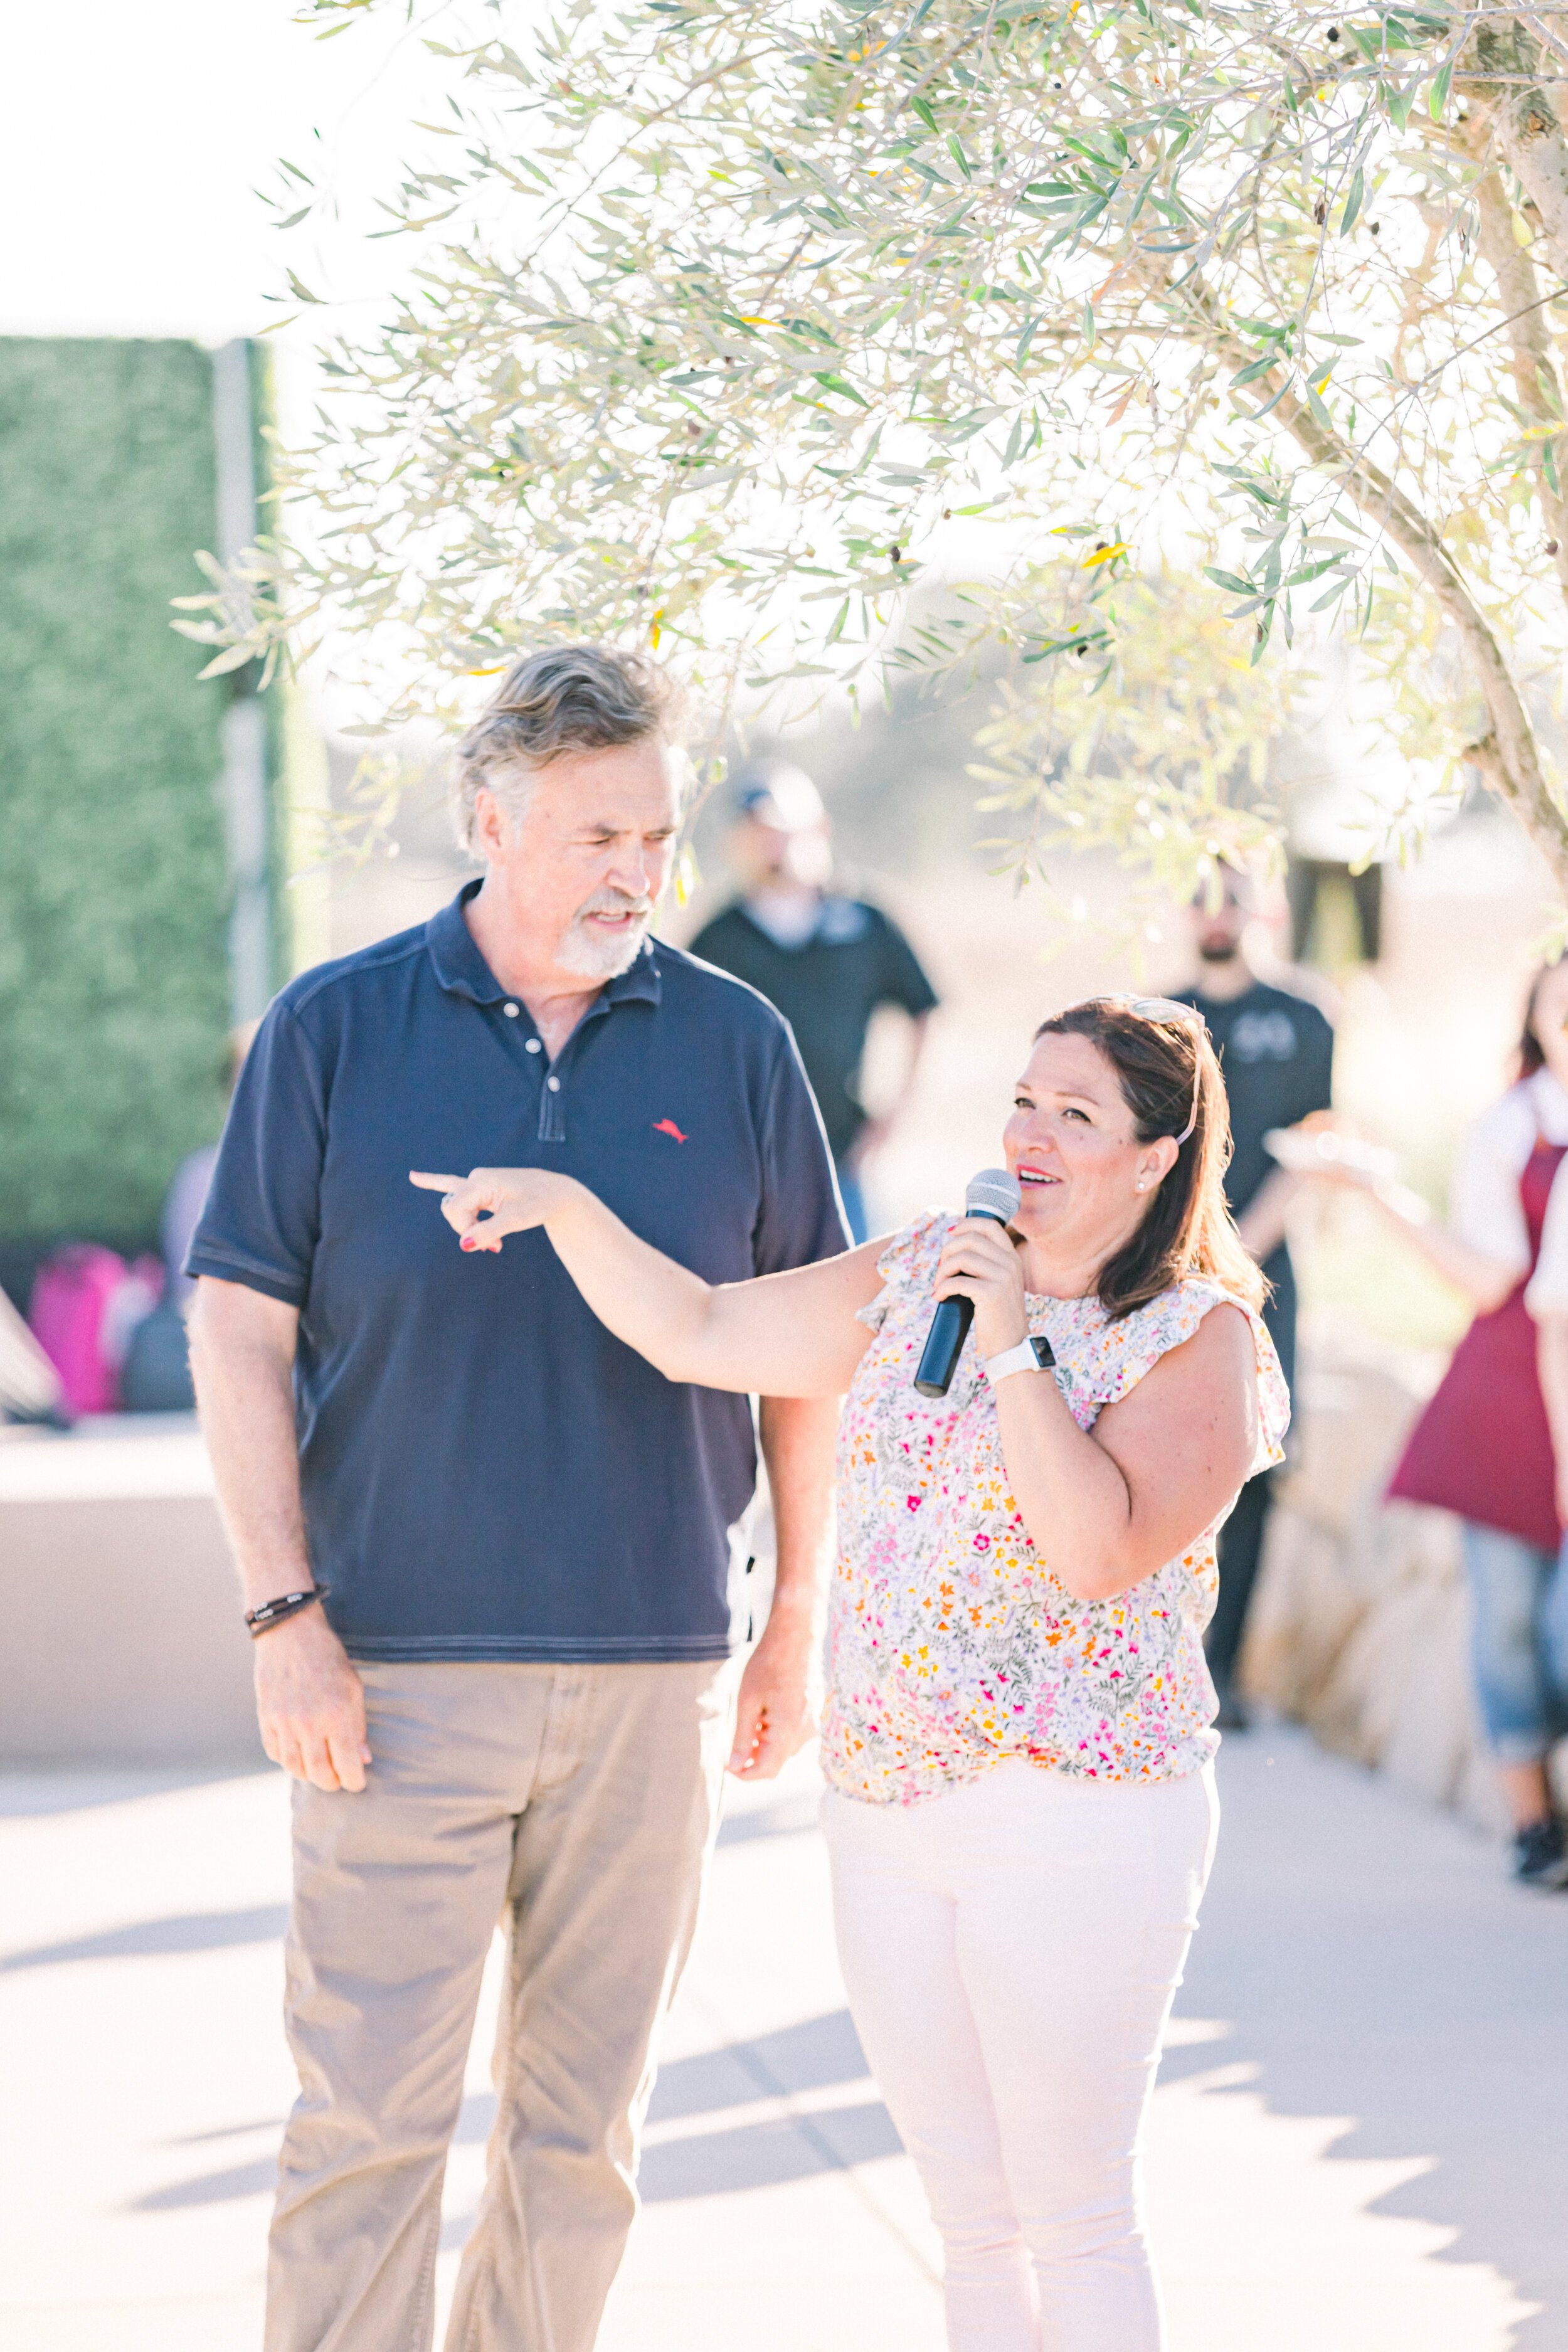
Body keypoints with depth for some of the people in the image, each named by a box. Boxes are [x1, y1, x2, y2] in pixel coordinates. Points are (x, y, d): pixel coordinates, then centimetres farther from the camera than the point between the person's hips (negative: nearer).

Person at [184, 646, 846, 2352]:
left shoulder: (734, 1044, 6)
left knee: (585, 2131, 9)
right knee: (365, 2121, -5)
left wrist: (797, 1627, 8)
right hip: (398, 1668, -2)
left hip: (654, 1671, 2)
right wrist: (284, 1616, -7)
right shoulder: (335, 1029, 1)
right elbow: (240, 1328, 0)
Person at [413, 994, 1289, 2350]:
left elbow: (1104, 1550, -22)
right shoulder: (926, 1269, 9)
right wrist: (564, 1205, 1)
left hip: (1075, 1822, -6)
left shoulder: (1200, 1340, -8)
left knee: (1074, 2218, 0)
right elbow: (702, 1337, 11)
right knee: (975, 2223, 12)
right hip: (884, 1799, 6)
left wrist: (1012, 1345, -20)